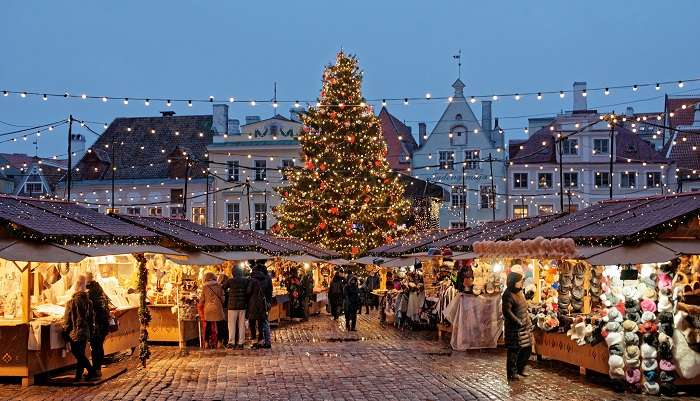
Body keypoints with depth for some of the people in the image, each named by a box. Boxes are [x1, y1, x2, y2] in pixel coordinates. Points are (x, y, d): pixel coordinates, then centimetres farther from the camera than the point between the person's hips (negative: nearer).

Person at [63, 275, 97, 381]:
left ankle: (92, 372, -4)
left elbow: (67, 320, -8)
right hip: (85, 333, 6)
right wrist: (91, 333, 19)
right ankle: (78, 376, 17)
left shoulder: (71, 302, -13)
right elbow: (92, 318, 11)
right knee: (81, 355, 13)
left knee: (79, 355, 1)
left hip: (75, 333, -6)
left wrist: (65, 332, 4)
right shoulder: (89, 302, 4)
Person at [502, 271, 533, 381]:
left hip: (524, 327, 9)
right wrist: (518, 322, -21)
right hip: (514, 328, -9)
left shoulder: (520, 292, 14)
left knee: (527, 348, 13)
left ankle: (520, 368, 29)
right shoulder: (508, 294, -15)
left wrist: (529, 321, 18)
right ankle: (512, 372, 6)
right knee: (514, 350, -3)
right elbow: (507, 311, -22)